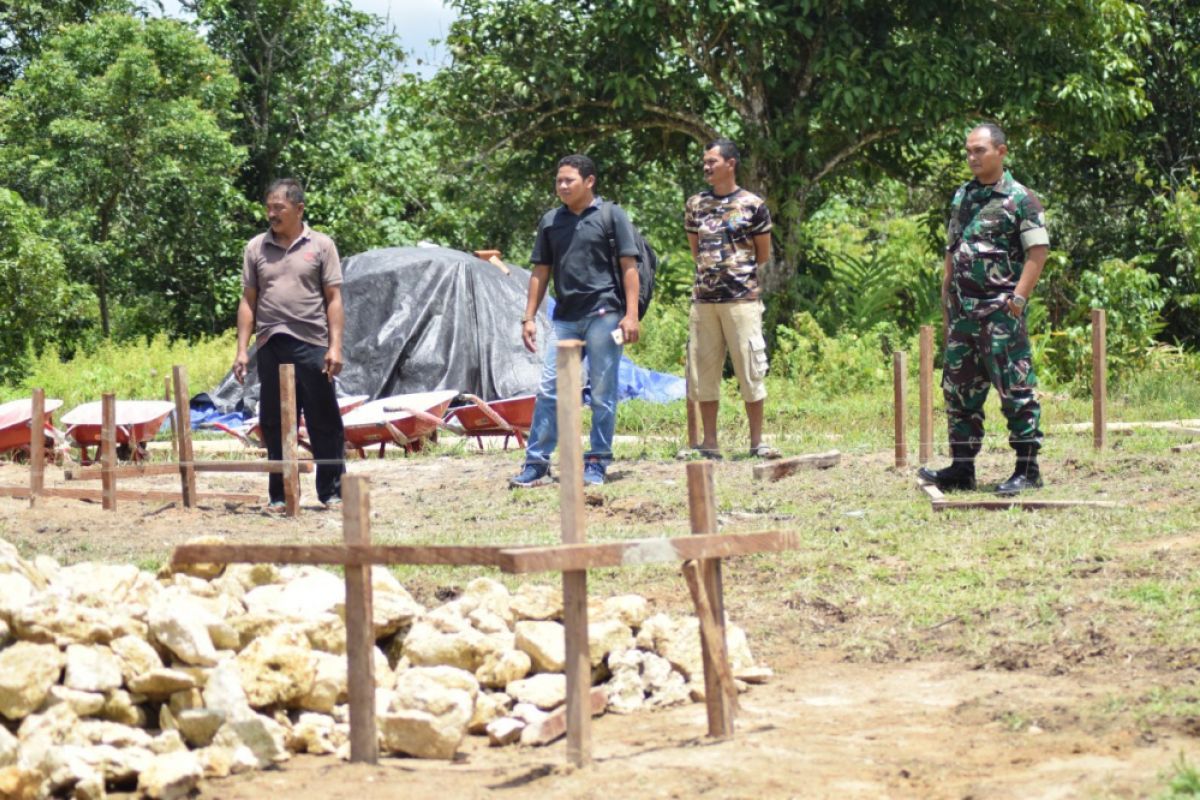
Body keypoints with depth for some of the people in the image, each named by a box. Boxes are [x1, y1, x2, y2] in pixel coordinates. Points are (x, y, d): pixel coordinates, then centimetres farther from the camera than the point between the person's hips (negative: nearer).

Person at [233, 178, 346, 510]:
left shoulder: (321, 245, 4)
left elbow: (333, 300, 3)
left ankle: (332, 492, 7)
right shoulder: (256, 248, 10)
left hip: (312, 345, -2)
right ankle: (280, 494, 14)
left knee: (324, 423, 0)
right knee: (275, 425, 6)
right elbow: (248, 301, 11)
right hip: (270, 346, 2)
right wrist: (242, 349, 5)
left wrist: (335, 346, -6)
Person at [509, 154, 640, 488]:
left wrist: (631, 314, -9)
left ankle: (597, 463, 8)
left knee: (602, 393, 1)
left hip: (604, 314, -4)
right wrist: (529, 317, 11)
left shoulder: (611, 216, 1)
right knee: (549, 389, 0)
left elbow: (629, 266, -2)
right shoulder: (551, 221, 13)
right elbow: (540, 272, 16)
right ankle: (536, 463, 3)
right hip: (565, 317, 4)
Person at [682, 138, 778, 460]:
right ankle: (709, 443, 12)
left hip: (742, 299, -4)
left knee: (750, 371, -3)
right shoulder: (695, 204, 10)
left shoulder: (752, 205, -1)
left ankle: (756, 442, 4)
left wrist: (736, 271, 9)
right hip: (704, 299, 4)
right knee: (702, 372, 5)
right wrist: (711, 272, 10)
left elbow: (763, 254, 5)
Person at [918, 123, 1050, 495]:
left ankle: (1027, 469, -1)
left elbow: (1038, 252, -10)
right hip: (963, 309, 7)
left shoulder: (1020, 199, -5)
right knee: (959, 388, 8)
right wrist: (946, 301, 14)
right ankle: (962, 467, 15)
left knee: (1015, 388, -6)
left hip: (1000, 308, -7)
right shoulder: (962, 197, 15)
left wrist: (1017, 298, -17)